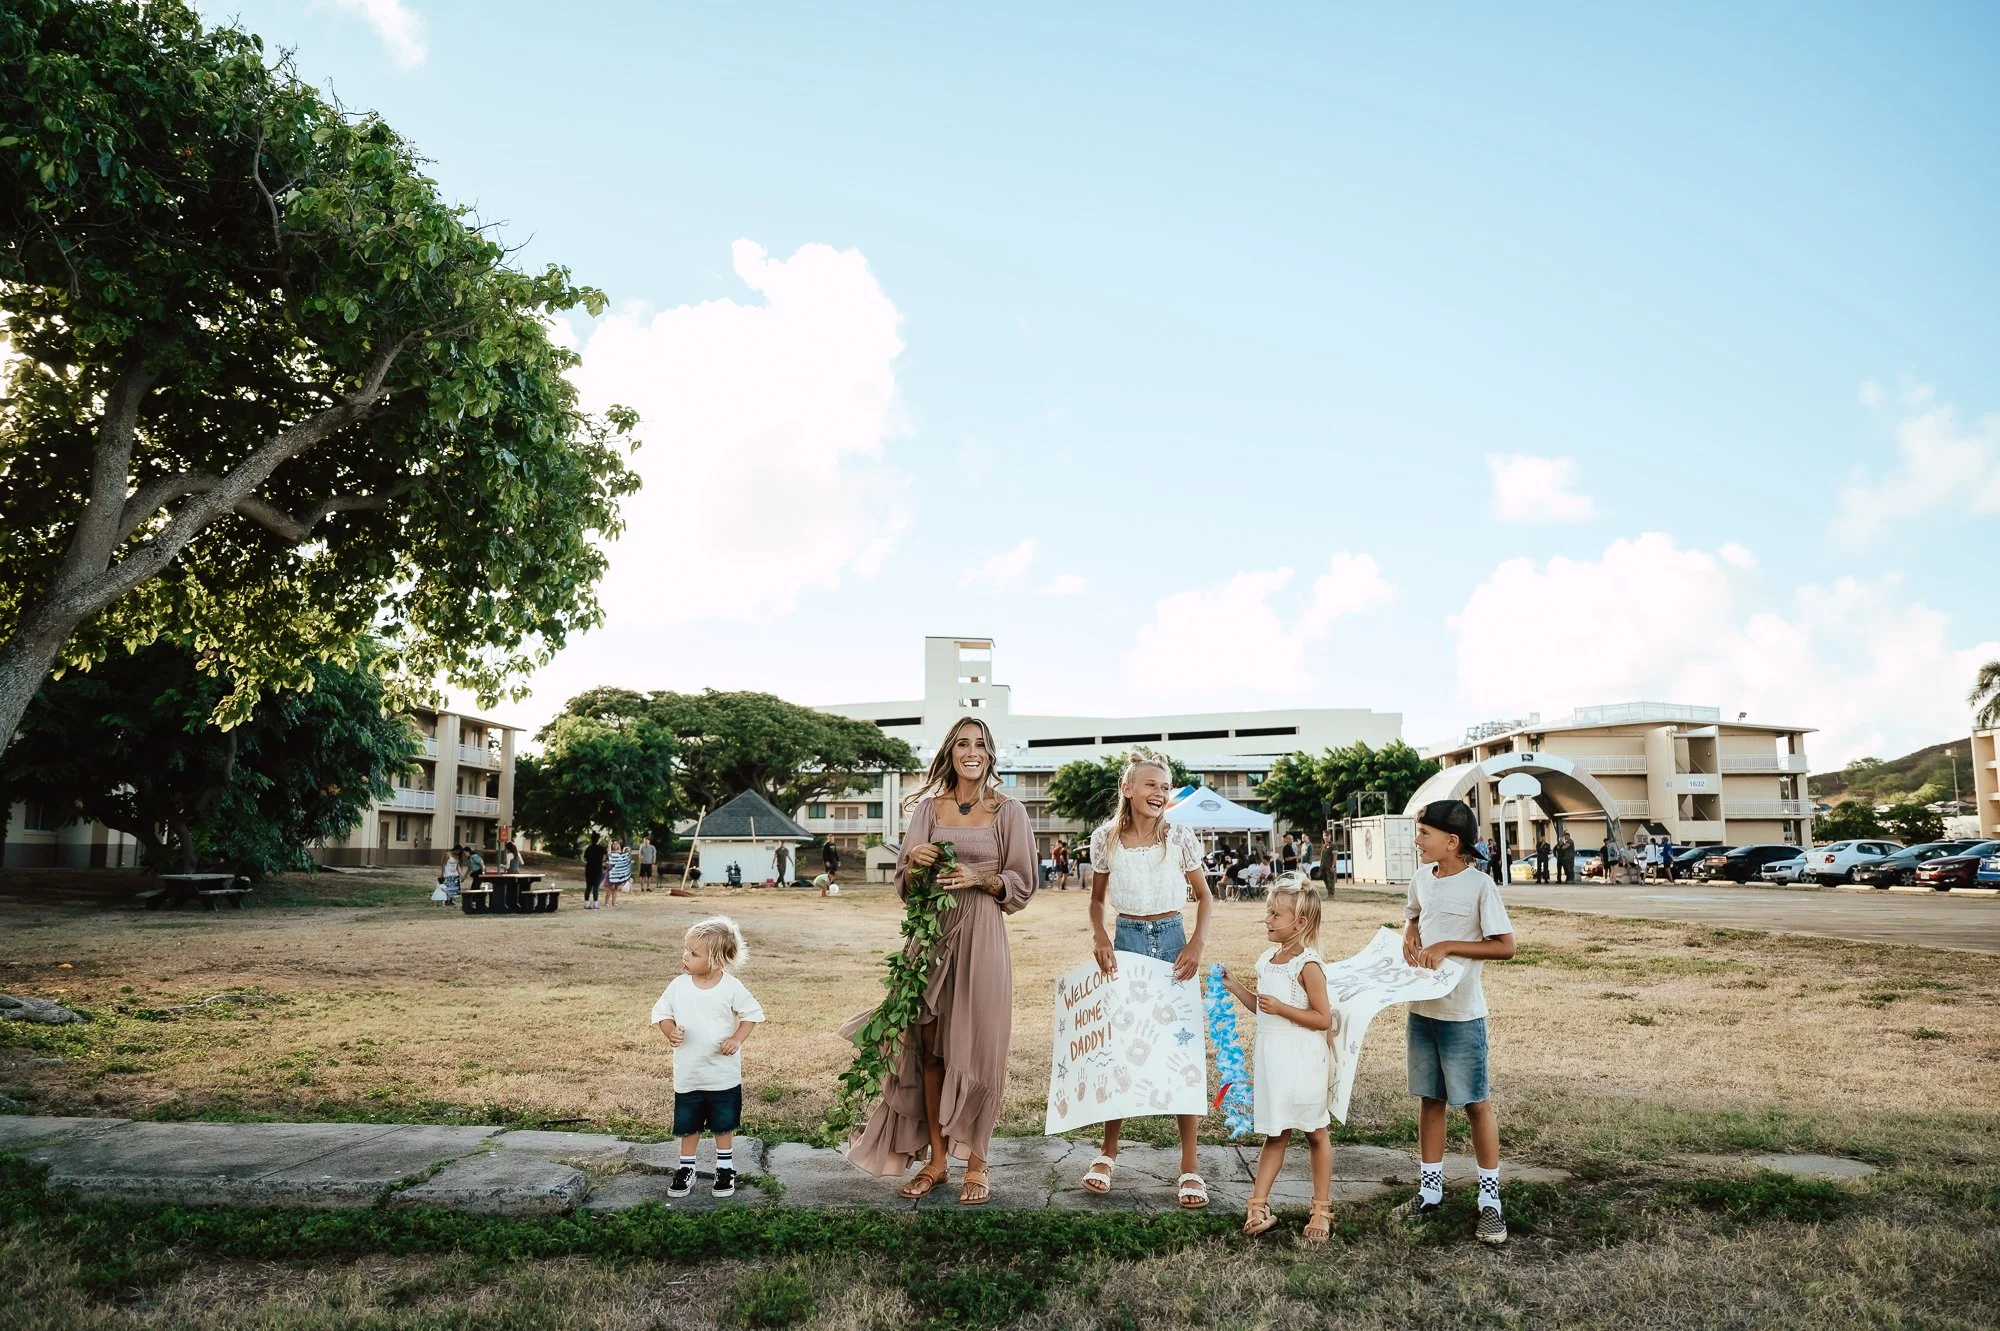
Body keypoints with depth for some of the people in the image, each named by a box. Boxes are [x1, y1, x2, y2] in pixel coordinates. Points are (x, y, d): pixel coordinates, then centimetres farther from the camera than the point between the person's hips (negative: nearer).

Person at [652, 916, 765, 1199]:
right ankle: (685, 1169, 32)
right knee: (688, 1125, 14)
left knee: (723, 1125, 14)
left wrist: (737, 1039, -16)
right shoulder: (678, 985, -8)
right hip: (687, 1074, 2)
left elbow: (752, 1013, -3)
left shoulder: (731, 988, -15)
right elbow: (661, 1012, 3)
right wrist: (670, 1031, -16)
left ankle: (725, 1168, 31)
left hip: (723, 1074, -2)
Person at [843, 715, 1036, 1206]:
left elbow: (1023, 884, 4)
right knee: (930, 1046, 5)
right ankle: (936, 1160, 17)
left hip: (982, 937, -2)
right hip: (932, 933, 3)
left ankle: (975, 1165, 11)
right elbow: (904, 884, 10)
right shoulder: (927, 807, 8)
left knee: (976, 1048, -1)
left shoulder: (1009, 811, 2)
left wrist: (981, 878, -13)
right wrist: (914, 863, -12)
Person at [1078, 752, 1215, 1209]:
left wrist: (1197, 944, -10)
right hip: (1125, 940, 1)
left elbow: (1204, 896, 4)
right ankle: (1108, 1149, 25)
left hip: (1171, 940, 0)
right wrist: (1099, 935, -9)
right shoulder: (1105, 838, -3)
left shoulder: (1181, 838, -5)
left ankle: (1189, 1165, 9)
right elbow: (1097, 899, 9)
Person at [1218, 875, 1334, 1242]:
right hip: (1269, 1056, 7)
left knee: (1314, 1132, 9)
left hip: (1300, 1060, -7)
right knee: (1274, 1134, 12)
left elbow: (1323, 1019, -16)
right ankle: (1257, 1206, 12)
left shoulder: (1308, 965, -15)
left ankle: (1322, 1209, 20)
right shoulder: (1268, 959, 9)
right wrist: (1235, 987, 8)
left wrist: (1281, 1008, -22)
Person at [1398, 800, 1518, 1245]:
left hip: (1461, 1013, -6)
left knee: (1476, 1102, 4)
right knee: (1429, 1099, 14)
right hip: (1421, 1008, 6)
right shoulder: (1421, 877, 4)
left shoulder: (1479, 885, -15)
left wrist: (1448, 946, -21)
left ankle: (1490, 1201, 15)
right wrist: (1409, 936, 0)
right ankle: (1430, 1192, 25)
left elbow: (1505, 946, -15)